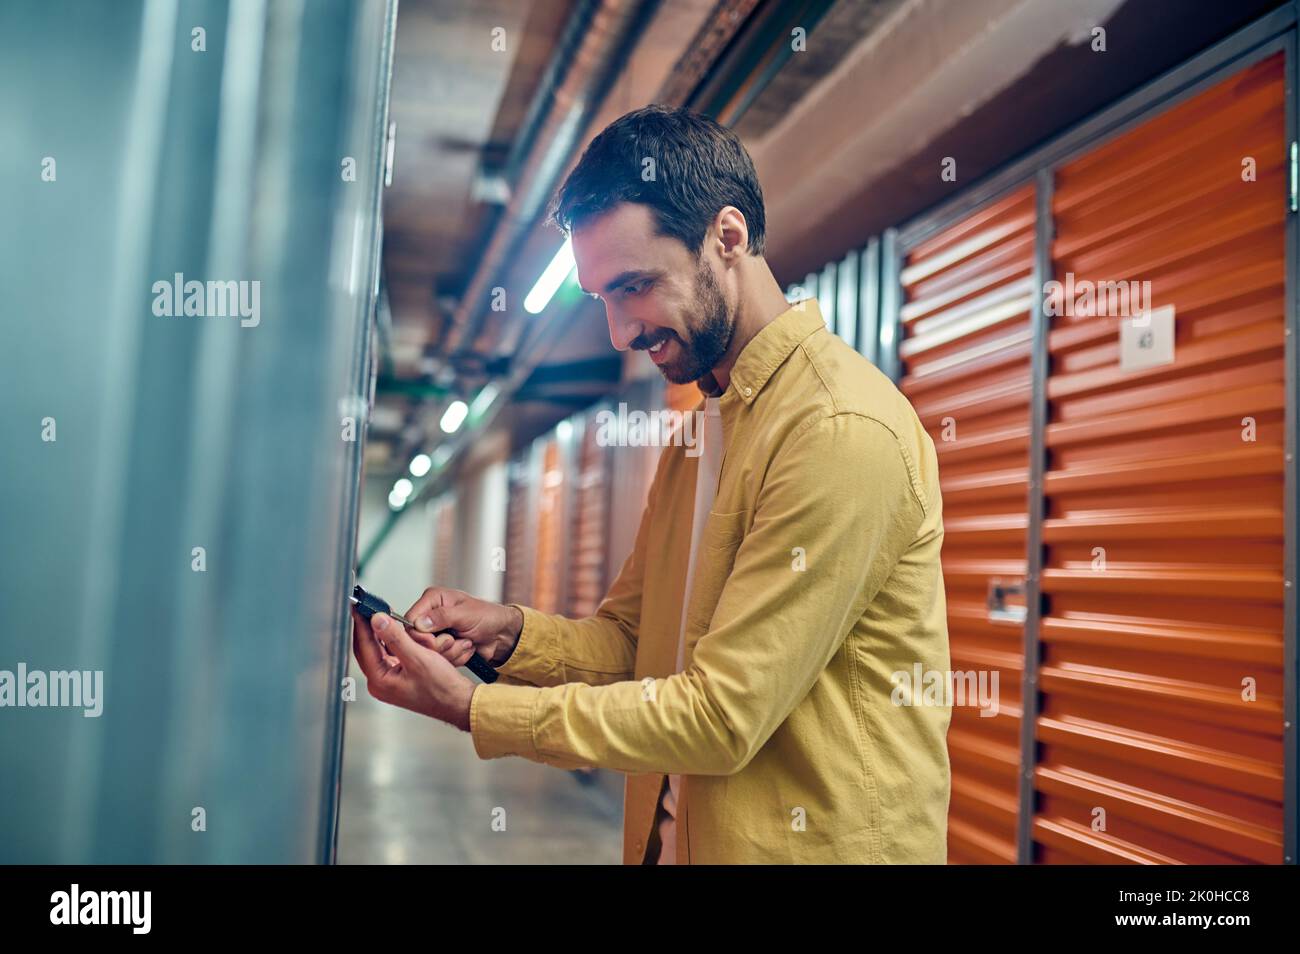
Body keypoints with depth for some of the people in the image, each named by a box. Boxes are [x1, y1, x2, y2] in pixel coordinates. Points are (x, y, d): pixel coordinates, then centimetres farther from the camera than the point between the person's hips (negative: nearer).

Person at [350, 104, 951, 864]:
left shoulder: (845, 430, -21)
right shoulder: (702, 427, 8)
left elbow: (724, 717, -22)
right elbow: (632, 638, 9)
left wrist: (468, 707, -17)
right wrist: (511, 632, -10)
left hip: (815, 841, -7)